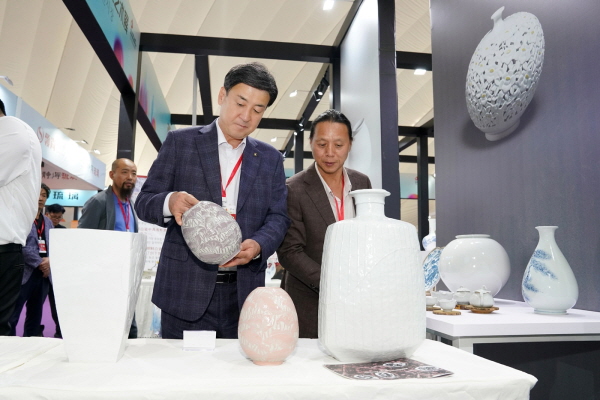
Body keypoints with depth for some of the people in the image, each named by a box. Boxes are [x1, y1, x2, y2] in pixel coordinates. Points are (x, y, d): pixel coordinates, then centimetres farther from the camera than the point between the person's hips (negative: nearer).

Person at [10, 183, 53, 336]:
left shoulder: (48, 222, 19)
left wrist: (49, 260, -6)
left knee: (35, 315, 13)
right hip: (24, 272, -7)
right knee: (11, 315, -4)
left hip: (43, 274, 7)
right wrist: (39, 263, -14)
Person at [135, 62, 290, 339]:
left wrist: (259, 245, -15)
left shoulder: (270, 159, 12)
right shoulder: (180, 142, 4)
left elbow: (278, 216, 6)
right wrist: (170, 202, -21)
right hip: (186, 289, -2)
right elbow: (144, 202, 2)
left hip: (243, 294, 2)